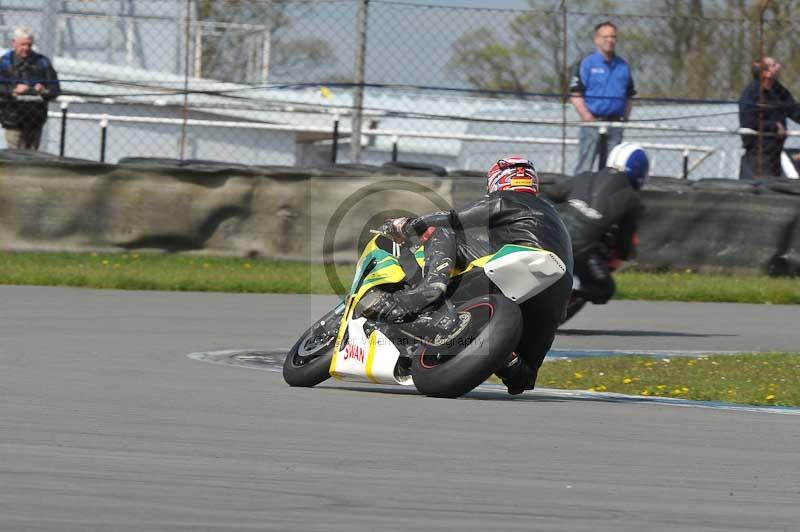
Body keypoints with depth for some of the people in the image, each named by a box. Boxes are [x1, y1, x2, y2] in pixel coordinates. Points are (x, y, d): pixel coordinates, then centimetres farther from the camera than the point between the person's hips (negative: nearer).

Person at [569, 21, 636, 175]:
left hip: (615, 124, 5)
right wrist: (587, 117, -16)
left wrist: (624, 118, 4)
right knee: (584, 168, -6)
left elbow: (629, 97, 18)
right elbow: (575, 95, -7)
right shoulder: (587, 64, -2)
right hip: (593, 122, -5)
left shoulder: (623, 66, 13)